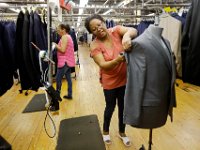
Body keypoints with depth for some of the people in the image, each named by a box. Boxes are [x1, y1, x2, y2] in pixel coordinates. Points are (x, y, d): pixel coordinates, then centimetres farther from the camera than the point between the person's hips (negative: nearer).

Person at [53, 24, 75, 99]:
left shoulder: (64, 37, -13)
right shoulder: (68, 36, 18)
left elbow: (62, 50, -21)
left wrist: (55, 45, -9)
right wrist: (57, 46, 11)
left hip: (64, 61, -10)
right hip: (68, 61, 10)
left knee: (58, 79, -4)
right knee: (68, 78, 11)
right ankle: (69, 95, 17)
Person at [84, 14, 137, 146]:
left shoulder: (116, 31, -9)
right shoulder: (95, 45, -14)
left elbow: (133, 31, -25)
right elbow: (103, 65, -23)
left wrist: (127, 35, -48)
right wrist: (117, 60, -41)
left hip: (125, 78, 2)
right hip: (110, 81, -2)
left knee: (123, 107, 17)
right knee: (110, 107, 15)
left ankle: (122, 132, 43)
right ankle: (105, 131, 45)